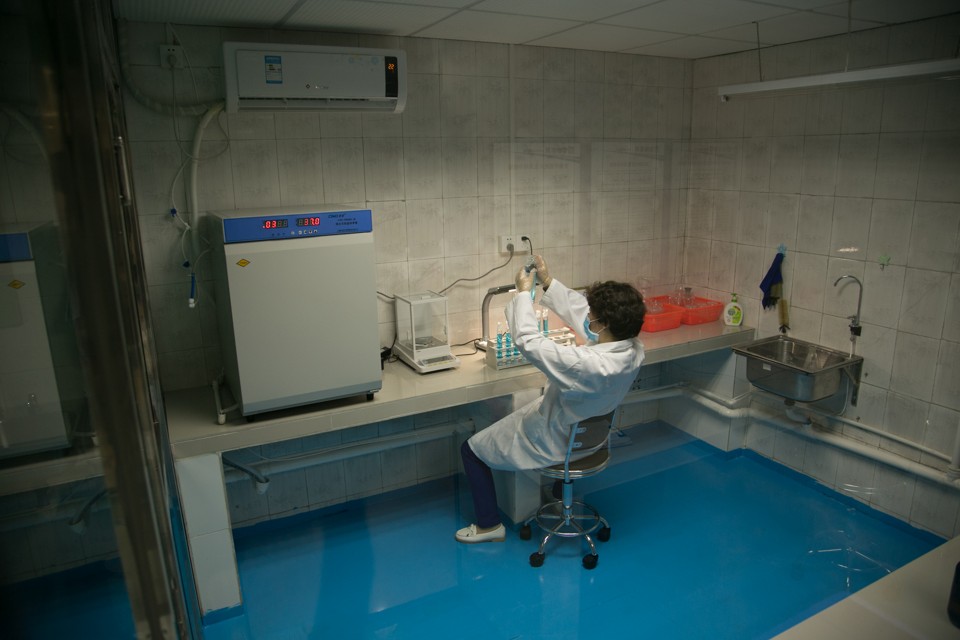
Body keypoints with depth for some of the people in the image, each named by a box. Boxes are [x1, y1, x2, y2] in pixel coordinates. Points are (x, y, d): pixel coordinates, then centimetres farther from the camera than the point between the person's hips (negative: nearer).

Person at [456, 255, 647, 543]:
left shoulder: (590, 366, -42)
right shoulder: (633, 347, -18)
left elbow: (529, 342, -35)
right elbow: (578, 310, -5)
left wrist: (524, 292, -22)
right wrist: (548, 283, -6)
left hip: (554, 444, -8)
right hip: (588, 433, 8)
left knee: (471, 450, 11)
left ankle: (489, 525, 26)